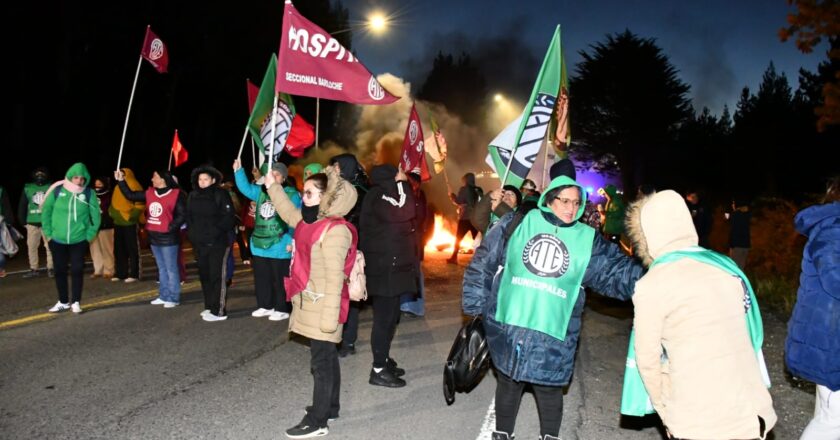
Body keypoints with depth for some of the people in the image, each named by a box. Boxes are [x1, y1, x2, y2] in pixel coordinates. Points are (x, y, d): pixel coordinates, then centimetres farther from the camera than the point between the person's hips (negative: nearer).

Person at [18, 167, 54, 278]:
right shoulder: (27, 188, 8)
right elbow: (22, 206, 11)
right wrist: (23, 221, 7)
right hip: (32, 223, 3)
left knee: (50, 246, 0)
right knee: (31, 246, 7)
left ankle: (50, 268, 8)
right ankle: (33, 269, 16)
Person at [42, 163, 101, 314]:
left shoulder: (89, 194, -7)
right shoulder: (57, 190, -6)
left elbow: (95, 216, -1)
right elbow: (46, 211, 2)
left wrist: (89, 235, -5)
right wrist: (48, 233, 0)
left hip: (79, 240, -1)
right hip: (57, 240, 2)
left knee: (77, 270, -1)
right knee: (60, 271, 10)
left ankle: (76, 302, 11)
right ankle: (63, 302, 24)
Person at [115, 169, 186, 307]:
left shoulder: (176, 194, -12)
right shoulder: (149, 193, 8)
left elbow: (182, 215, -14)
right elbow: (131, 195, 15)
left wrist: (170, 227, -18)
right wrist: (121, 181, 9)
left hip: (168, 238, -7)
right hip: (154, 237, 7)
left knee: (171, 269, -1)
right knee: (162, 268, 15)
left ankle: (173, 298, 5)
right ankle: (164, 296, 23)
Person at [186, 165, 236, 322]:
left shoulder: (221, 194, -9)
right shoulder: (193, 196, 9)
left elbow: (229, 217, -13)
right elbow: (189, 217, 16)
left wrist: (216, 231, -19)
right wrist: (192, 234, 5)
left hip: (218, 243, -6)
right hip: (200, 243, 7)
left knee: (217, 276, -5)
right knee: (204, 275, 12)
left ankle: (219, 311, -1)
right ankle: (209, 307, 24)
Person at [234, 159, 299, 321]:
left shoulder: (291, 195, -9)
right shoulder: (261, 191, 9)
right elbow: (245, 187, 13)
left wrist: (291, 241, -18)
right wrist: (238, 171, -1)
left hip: (279, 247, -7)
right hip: (259, 245, 7)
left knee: (279, 280, 2)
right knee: (261, 278, 16)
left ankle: (282, 309, 13)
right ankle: (265, 306, 29)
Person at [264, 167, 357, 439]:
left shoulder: (334, 231, -20)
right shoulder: (311, 221, 7)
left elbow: (334, 277, -23)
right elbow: (288, 212, 28)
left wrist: (330, 316, -24)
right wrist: (271, 185, 26)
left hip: (322, 308, -9)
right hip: (311, 305, 9)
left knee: (320, 361, 0)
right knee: (327, 357, 19)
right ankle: (330, 407, 32)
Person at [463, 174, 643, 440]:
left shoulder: (588, 241, 1)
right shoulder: (516, 224, -2)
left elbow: (619, 272, 0)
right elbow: (483, 263, 2)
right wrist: (475, 306, 1)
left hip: (552, 334, 0)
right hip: (507, 326, 0)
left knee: (549, 391, 10)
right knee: (508, 385, 15)